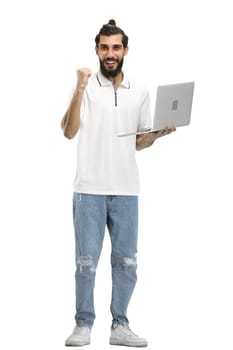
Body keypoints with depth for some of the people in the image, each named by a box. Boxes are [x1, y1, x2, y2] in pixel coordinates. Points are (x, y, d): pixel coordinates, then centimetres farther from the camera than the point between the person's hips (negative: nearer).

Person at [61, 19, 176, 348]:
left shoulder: (140, 92, 9)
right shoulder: (85, 87, -1)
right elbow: (69, 132, -13)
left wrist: (158, 133, -4)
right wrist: (80, 89, -21)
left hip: (126, 190, 3)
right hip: (90, 189, -3)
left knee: (126, 262, 5)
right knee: (86, 261, 0)